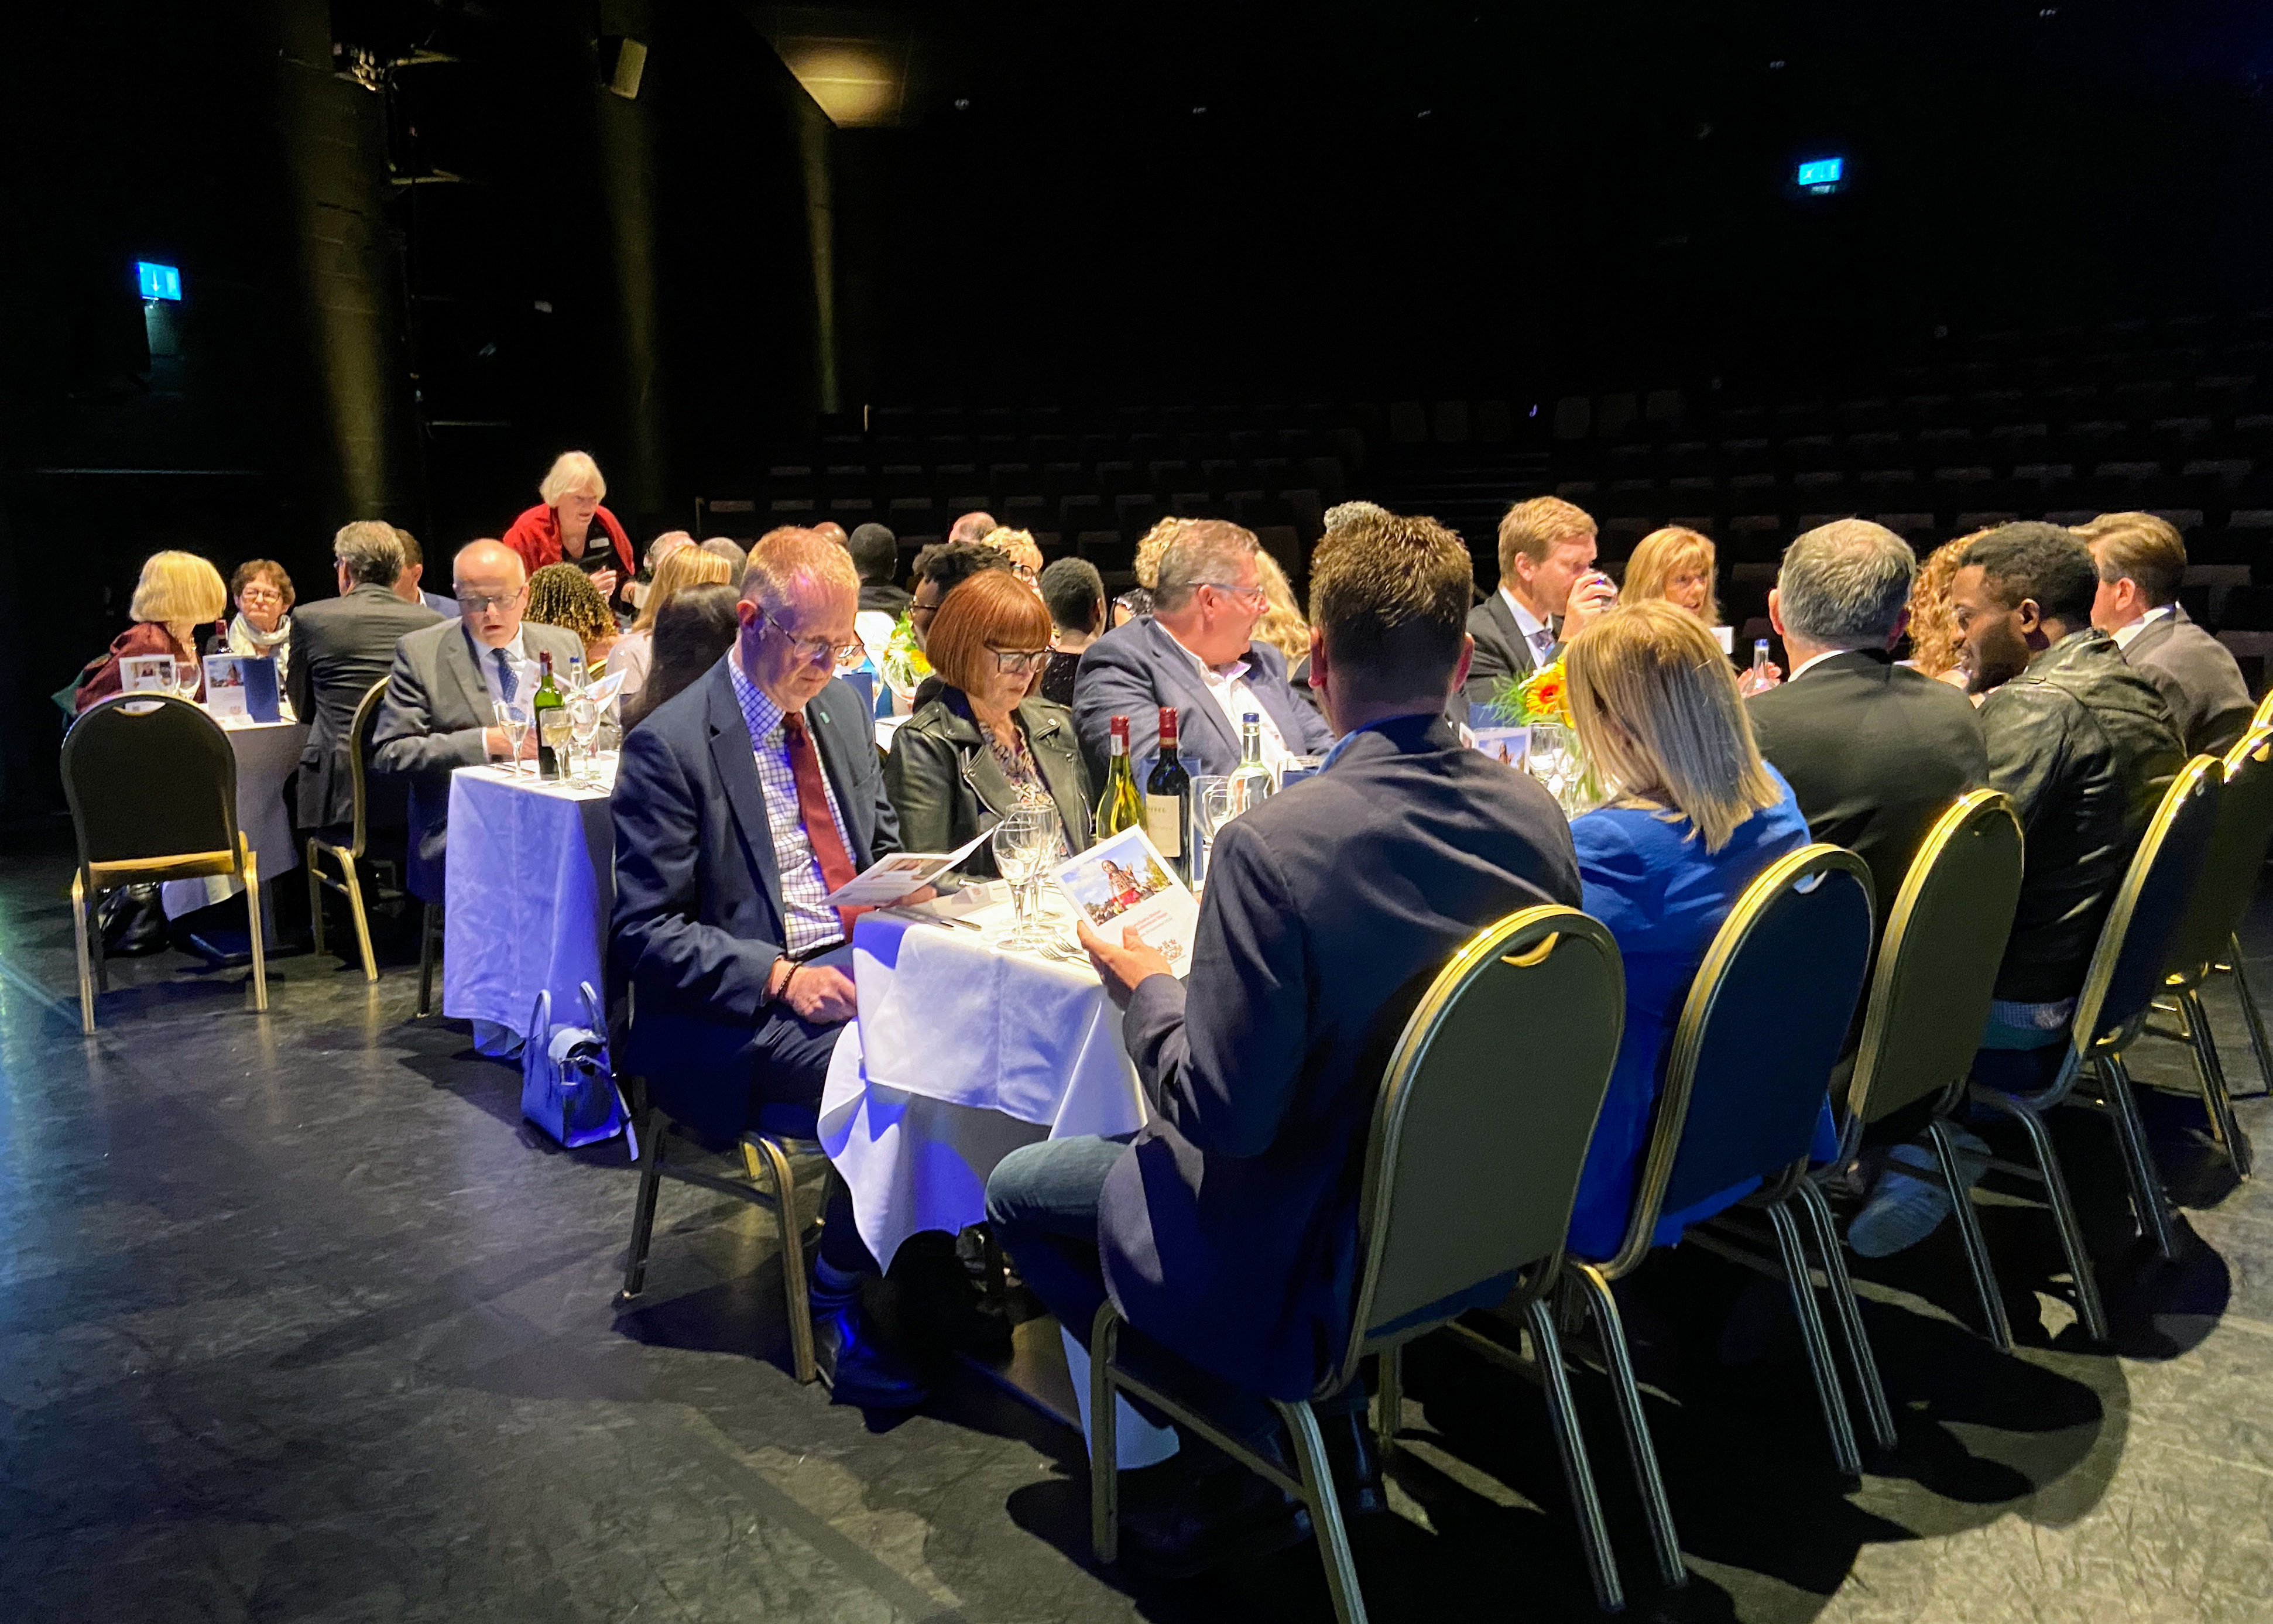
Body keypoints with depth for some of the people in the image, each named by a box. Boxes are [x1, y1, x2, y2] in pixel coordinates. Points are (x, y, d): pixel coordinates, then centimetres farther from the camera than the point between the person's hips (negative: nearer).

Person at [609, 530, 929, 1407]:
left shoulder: (842, 708, 11)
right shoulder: (669, 745, -10)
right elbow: (645, 935, -11)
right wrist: (780, 976, -22)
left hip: (856, 959, 6)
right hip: (739, 1008, -6)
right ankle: (838, 1307, -8)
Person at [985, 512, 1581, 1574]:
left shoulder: (1272, 847, -29)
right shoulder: (1537, 816, -10)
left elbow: (1223, 1112, -24)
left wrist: (1147, 988, -7)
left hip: (1321, 1256, -7)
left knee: (1019, 1188, 14)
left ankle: (1254, 1468, 17)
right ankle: (1324, 1420, 28)